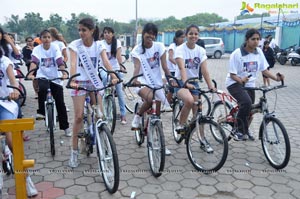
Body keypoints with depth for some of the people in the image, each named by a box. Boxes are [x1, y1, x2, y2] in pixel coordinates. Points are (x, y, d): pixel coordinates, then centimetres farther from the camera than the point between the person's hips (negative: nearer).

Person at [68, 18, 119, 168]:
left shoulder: (99, 45, -4)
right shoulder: (75, 45, -9)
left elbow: (105, 62, -19)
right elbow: (73, 64, -22)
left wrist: (113, 76, -37)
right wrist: (72, 80, -40)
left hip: (95, 81, 2)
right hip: (80, 82, -2)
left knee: (99, 116, 0)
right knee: (78, 117, -5)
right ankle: (74, 151, 7)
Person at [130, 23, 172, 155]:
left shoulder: (159, 47, 1)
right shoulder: (137, 50, -6)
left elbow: (165, 67, -3)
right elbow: (137, 66, -22)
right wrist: (135, 79, -42)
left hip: (157, 83, 3)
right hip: (143, 82, -3)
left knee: (156, 115, 6)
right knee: (150, 98, -39)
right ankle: (138, 116, -9)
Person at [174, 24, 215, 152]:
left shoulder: (200, 50, 0)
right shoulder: (180, 49, -12)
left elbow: (204, 70, -10)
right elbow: (182, 68, -28)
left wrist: (210, 85, -24)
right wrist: (186, 83, -43)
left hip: (194, 82, 4)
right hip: (180, 82, -4)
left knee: (198, 111, 3)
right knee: (189, 100, -34)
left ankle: (203, 139, 16)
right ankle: (181, 125, -11)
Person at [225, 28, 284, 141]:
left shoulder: (259, 52, -3)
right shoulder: (237, 53, -18)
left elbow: (264, 70, 3)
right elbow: (232, 74, -16)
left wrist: (276, 78, -13)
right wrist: (241, 80, -36)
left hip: (249, 84, 6)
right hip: (235, 83, -6)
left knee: (249, 110, 12)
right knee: (246, 102, -31)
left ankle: (245, 130, 42)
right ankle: (240, 131, -14)